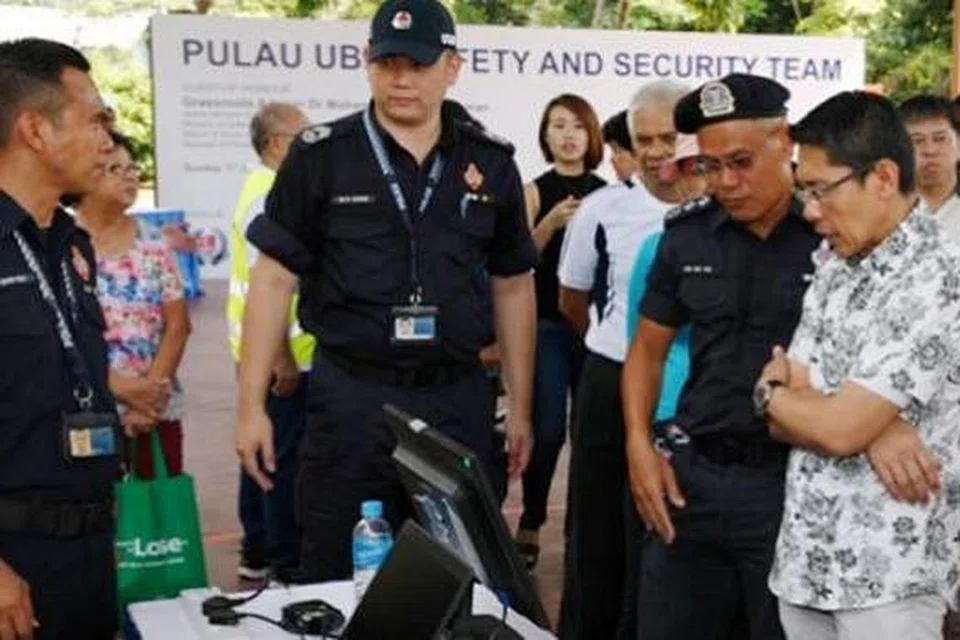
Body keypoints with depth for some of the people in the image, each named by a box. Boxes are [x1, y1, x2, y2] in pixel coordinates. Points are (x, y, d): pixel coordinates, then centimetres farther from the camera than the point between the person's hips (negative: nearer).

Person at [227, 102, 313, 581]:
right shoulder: (268, 196, -18)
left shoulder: (267, 187, 15)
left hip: (265, 354, 11)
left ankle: (257, 554, 27)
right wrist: (283, 359, -24)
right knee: (286, 457, -2)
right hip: (280, 355, -11)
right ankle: (287, 561, 7)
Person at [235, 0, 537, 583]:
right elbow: (274, 278, -1)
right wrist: (252, 405, -5)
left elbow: (512, 287, 11)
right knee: (337, 588, 8)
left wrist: (520, 408, 11)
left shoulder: (491, 163, 5)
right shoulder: (320, 157, -3)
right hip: (351, 399, -2)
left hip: (459, 399, 3)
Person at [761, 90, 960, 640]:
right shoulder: (833, 264, 6)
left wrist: (772, 390, -2)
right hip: (804, 558, 7)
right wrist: (868, 427, -15)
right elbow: (787, 422, 4)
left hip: (890, 575, -7)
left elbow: (837, 429, -21)